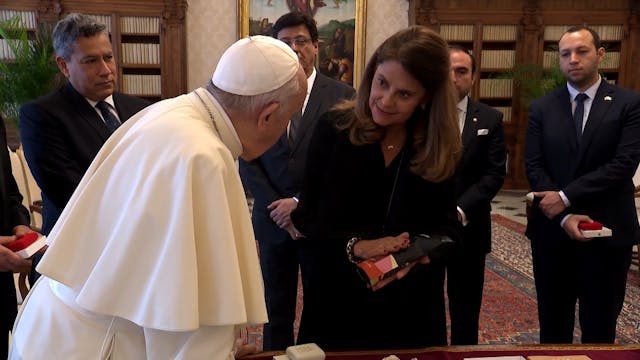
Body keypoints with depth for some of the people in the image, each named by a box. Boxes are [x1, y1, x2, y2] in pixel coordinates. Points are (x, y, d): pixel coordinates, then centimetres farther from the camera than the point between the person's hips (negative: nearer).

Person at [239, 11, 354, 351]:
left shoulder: (342, 95, -3)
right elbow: (248, 159, 2)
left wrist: (303, 204, -12)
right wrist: (274, 206, -9)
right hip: (273, 220, 2)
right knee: (276, 311, 14)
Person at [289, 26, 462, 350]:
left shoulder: (439, 148, -5)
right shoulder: (334, 128, -10)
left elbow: (445, 231, -5)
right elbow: (308, 218, -9)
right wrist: (355, 245, -26)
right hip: (338, 300, -1)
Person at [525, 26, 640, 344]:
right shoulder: (542, 108, 5)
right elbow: (533, 166, -2)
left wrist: (565, 197, -17)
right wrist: (564, 217, -14)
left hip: (607, 232, -2)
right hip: (552, 230, 2)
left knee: (600, 327, 12)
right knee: (552, 324, 14)